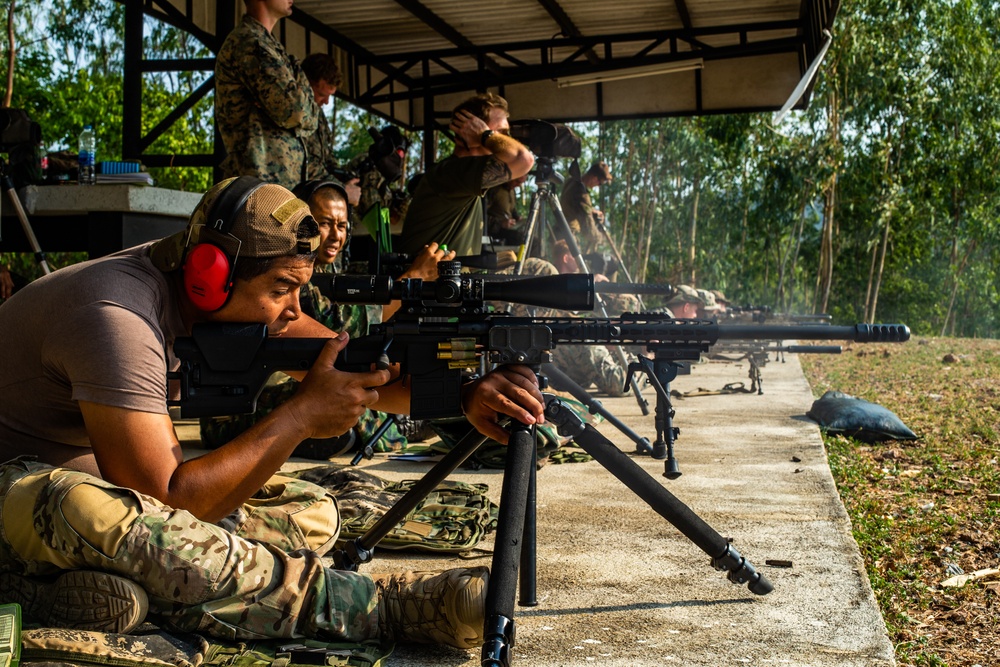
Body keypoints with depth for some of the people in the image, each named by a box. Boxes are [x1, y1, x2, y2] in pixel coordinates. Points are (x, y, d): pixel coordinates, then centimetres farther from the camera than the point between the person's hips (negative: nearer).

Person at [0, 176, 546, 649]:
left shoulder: (216, 299, -6)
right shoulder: (118, 318, -30)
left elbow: (349, 363, -5)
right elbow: (165, 503, -33)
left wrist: (463, 394, -21)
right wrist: (300, 417, -30)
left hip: (109, 478, 8)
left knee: (310, 511, -4)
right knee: (90, 510, -44)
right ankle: (387, 603, -35)